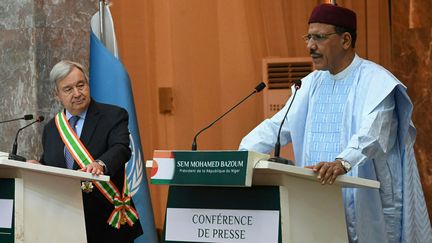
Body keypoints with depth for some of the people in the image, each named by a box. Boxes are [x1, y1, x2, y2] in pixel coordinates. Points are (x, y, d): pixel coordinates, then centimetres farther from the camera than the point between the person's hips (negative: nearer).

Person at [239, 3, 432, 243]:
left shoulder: (375, 81, -9)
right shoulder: (312, 84, 13)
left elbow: (371, 134, -26)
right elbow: (277, 127, 8)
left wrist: (342, 163, -45)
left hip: (364, 207, -6)